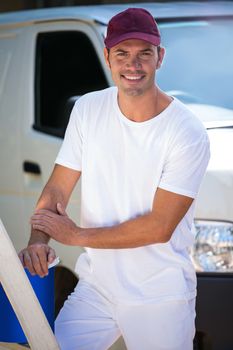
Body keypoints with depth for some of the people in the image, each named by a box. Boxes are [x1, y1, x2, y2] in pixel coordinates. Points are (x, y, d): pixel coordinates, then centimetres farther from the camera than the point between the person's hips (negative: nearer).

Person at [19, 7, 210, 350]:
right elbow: (57, 188, -1)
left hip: (160, 298, -4)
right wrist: (38, 240, -20)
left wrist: (78, 235, -16)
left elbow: (160, 227, -18)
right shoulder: (88, 109, 0)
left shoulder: (187, 133, -17)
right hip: (94, 286, 4)